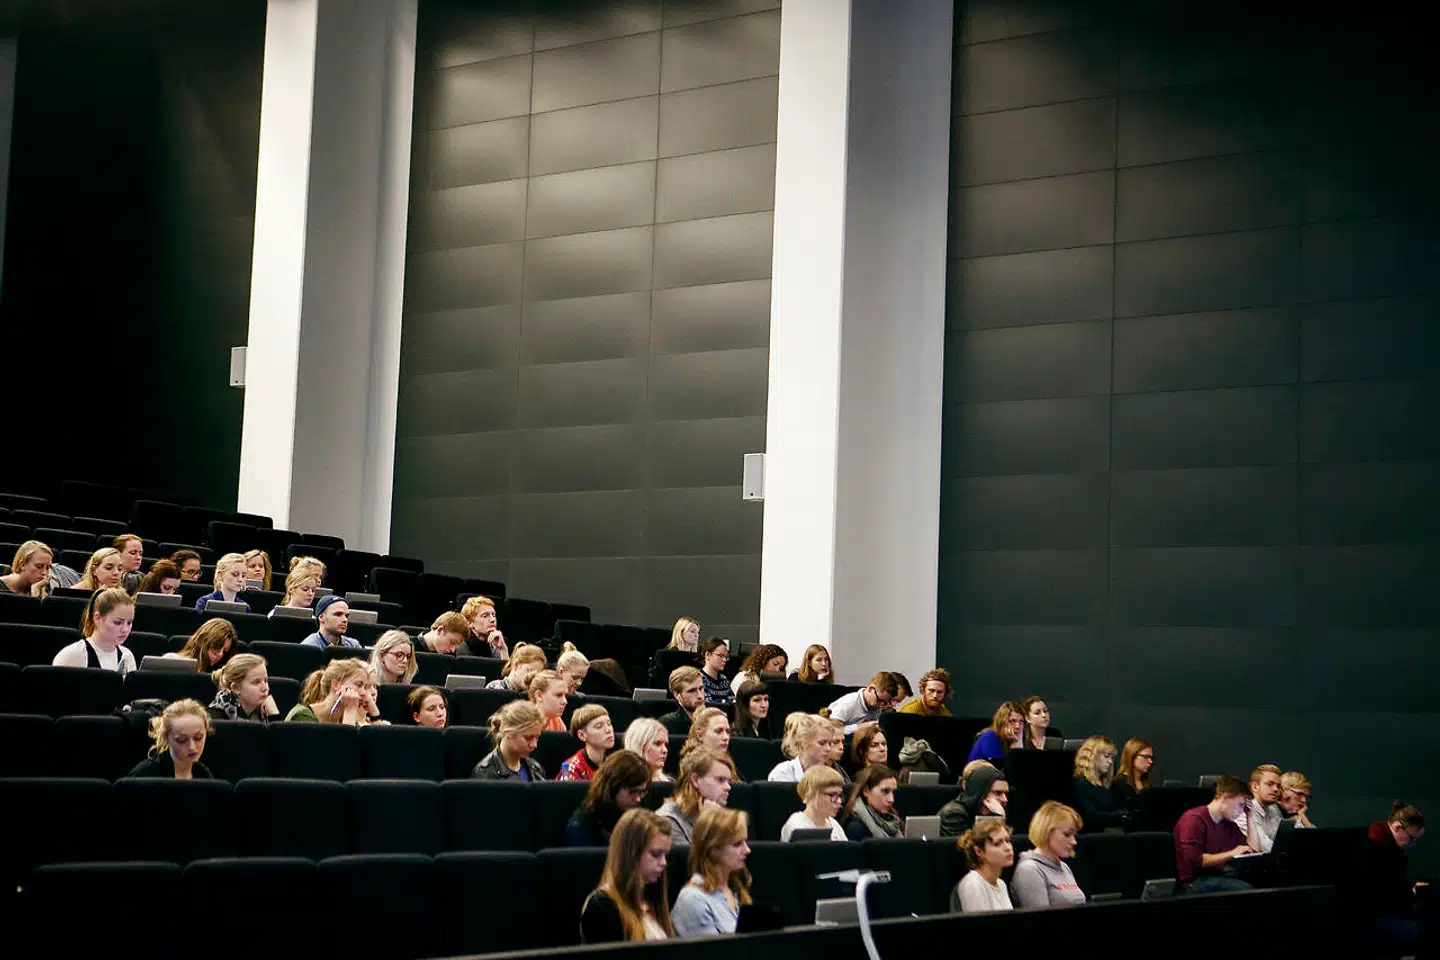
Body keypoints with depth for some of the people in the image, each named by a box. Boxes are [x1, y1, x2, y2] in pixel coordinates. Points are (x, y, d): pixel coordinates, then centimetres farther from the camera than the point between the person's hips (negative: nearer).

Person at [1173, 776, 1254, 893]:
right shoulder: (1193, 819, -10)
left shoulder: (1230, 825, 16)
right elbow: (1194, 860, -19)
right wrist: (1231, 854, -15)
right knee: (1246, 889, -30)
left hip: (1221, 878, 8)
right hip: (1194, 882, -8)